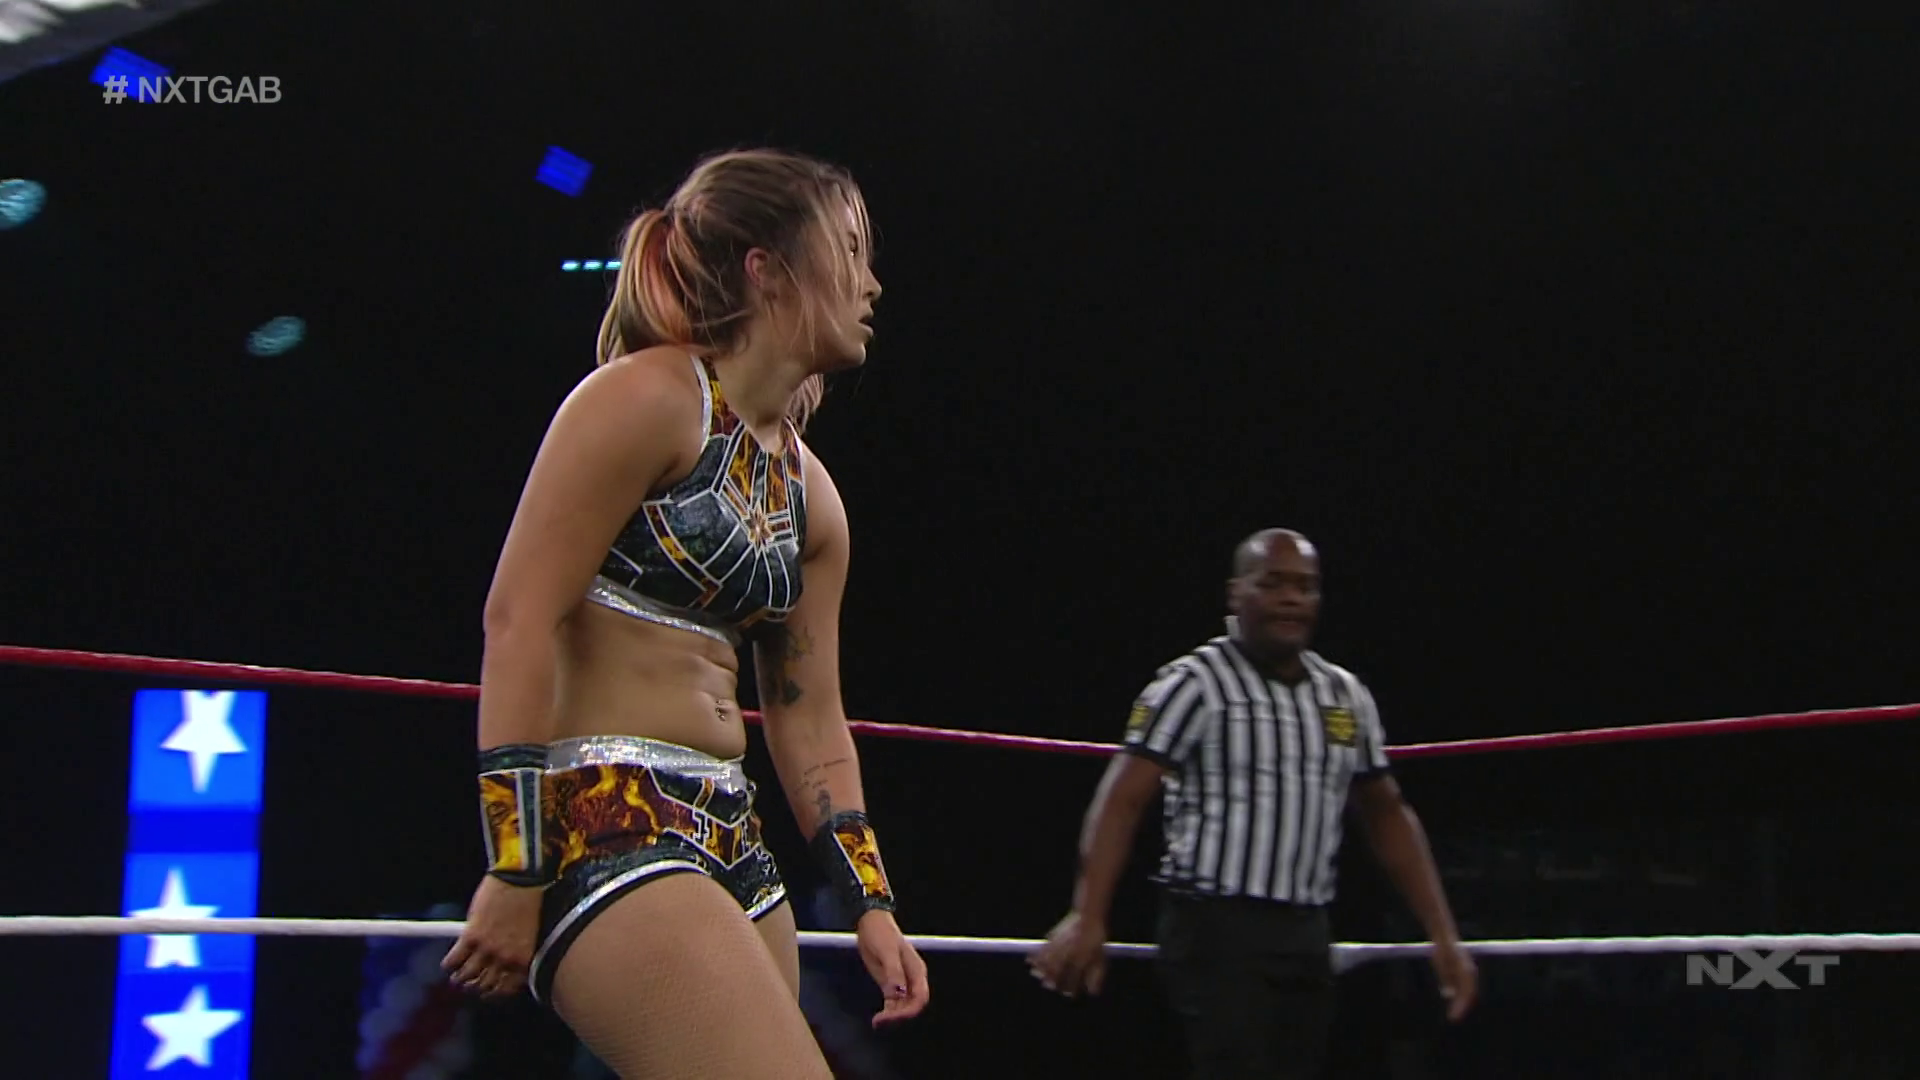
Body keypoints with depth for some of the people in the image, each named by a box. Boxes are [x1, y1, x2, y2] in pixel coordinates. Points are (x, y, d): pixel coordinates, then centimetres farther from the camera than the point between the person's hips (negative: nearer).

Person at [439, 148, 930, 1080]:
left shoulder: (810, 493, 17)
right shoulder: (648, 394, -7)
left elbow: (807, 719, 20)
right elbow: (520, 620, -14)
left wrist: (870, 904, 16)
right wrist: (516, 868, -17)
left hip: (726, 831, 9)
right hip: (602, 820, -9)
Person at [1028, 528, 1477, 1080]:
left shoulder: (1348, 696, 12)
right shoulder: (1195, 683, -7)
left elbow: (1388, 814, 18)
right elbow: (1122, 799, -14)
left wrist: (1442, 934, 12)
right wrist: (1087, 919, -26)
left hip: (1305, 936, 6)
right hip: (1216, 929, -6)